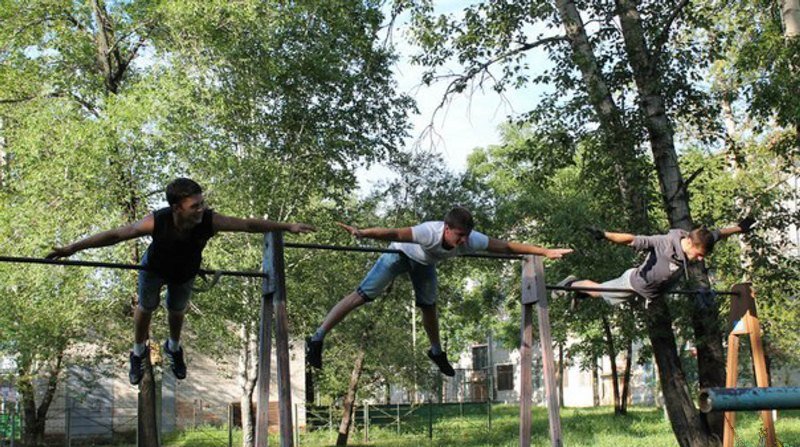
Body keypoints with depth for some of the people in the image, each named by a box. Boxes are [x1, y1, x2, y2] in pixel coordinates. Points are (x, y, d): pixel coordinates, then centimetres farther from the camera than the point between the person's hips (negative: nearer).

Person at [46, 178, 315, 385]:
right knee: (146, 308, 20)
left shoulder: (209, 221, -41)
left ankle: (174, 348, 58)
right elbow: (116, 235, -33)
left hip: (186, 273, 1)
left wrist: (288, 227, -23)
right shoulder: (157, 222, -44)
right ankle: (139, 352, 52)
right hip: (154, 269, -1)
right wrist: (73, 248, -32)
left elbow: (249, 225, -28)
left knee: (177, 311, 24)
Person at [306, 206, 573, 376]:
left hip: (425, 262, 5)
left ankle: (437, 352, 39)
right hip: (401, 253, -5)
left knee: (429, 307, 13)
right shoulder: (430, 233, -45)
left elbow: (508, 246, -23)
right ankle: (317, 340, -9)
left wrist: (545, 251, -21)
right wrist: (363, 233, -70)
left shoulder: (472, 240, -30)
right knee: (363, 295, -11)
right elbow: (394, 234, -56)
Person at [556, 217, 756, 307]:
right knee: (599, 292, 18)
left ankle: (579, 293, 52)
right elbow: (632, 240, -45)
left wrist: (740, 228, 8)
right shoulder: (663, 243, -40)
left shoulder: (699, 243, -21)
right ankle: (573, 284, 46)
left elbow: (719, 233, -3)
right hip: (636, 282, -6)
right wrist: (604, 235, -55)